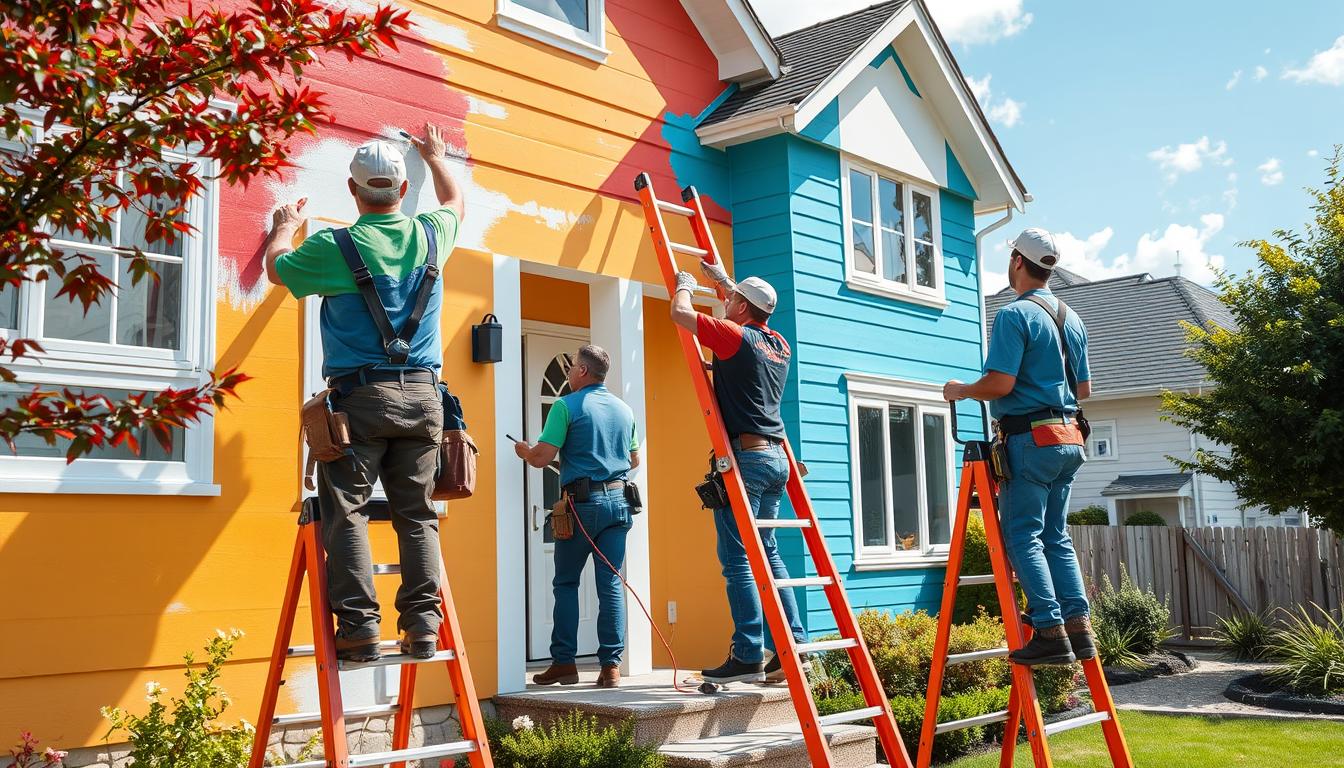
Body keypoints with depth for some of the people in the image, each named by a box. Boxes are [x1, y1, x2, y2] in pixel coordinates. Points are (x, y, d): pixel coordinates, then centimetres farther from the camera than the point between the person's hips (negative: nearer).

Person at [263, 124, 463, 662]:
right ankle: (422, 625, 4)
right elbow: (455, 203, 30)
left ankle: (359, 625, -5)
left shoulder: (334, 247, -6)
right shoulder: (430, 236, 5)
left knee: (346, 512, 1)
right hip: (422, 395, 4)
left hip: (360, 396, -4)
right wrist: (436, 156, 47)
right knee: (417, 515, 6)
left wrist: (285, 227, 35)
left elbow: (277, 269, 15)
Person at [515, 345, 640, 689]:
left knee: (566, 583, 8)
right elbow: (634, 460, 20)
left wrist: (524, 451, 10)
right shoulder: (624, 409, 11)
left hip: (582, 502, -4)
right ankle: (611, 665, 2)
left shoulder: (566, 406, -6)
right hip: (618, 501, 4)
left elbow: (542, 457, -11)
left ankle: (564, 662, 8)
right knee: (611, 583, 4)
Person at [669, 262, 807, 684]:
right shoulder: (779, 344, 15)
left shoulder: (733, 334, -8)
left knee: (738, 558, -6)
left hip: (745, 456, -8)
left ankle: (748, 656, -7)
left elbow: (680, 312, -3)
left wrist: (685, 283, 17)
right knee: (767, 552, 14)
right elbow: (749, 316, 37)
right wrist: (723, 280, 45)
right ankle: (791, 644, 12)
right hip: (776, 457, 8)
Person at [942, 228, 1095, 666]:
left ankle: (1051, 633, -9)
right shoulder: (1072, 319, 15)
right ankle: (1079, 628, 7)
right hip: (1069, 438, 8)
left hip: (1030, 438, -8)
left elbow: (1000, 383, -18)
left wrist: (960, 391, -1)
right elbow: (1084, 389, 20)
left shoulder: (1015, 315, -11)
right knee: (1055, 536, 12)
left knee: (1023, 536, -4)